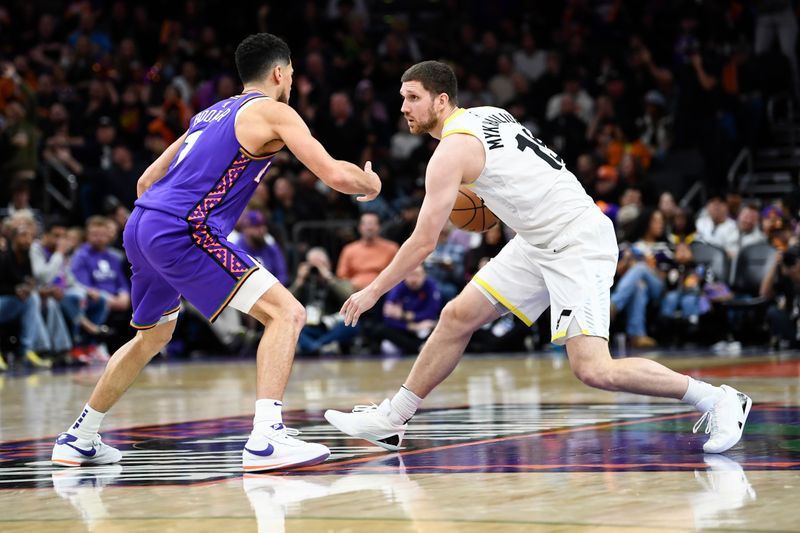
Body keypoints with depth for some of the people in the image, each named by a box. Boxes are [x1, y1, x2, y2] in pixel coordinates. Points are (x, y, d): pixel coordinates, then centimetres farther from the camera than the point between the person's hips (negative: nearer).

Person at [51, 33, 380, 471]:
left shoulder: (210, 114, 26)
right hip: (182, 232, -9)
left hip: (140, 226, 9)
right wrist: (370, 183, 15)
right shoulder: (274, 112, 2)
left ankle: (79, 440, 38)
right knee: (286, 313, -9)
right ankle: (265, 440, -23)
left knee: (153, 336, 31)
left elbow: (146, 181, 29)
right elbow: (335, 175, -6)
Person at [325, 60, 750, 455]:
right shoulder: (486, 115, 10)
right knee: (457, 317, 8)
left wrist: (372, 291, -6)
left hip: (578, 242, -10)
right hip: (539, 243, 10)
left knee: (593, 370, -18)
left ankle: (717, 400, -6)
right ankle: (389, 422, 16)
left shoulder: (452, 149, -15)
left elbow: (424, 242, -14)